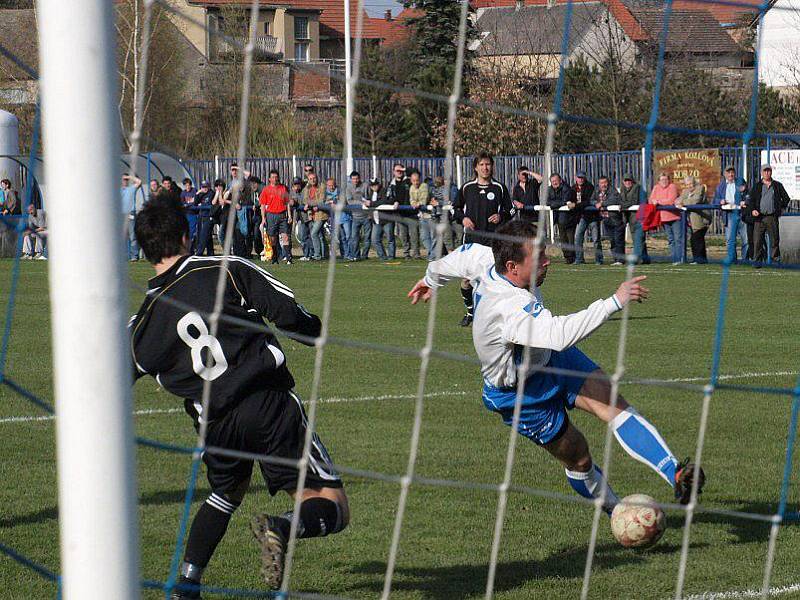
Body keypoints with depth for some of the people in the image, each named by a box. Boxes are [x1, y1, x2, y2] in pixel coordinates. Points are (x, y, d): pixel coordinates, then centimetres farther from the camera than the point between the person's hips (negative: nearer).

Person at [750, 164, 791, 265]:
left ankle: (775, 259, 12)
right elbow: (752, 199, 7)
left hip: (772, 217, 0)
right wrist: (753, 210, -10)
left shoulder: (777, 185, 11)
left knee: (774, 240, 2)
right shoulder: (757, 186, 10)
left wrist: (781, 209, 11)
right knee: (757, 240, -5)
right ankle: (757, 260, 0)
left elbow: (786, 198, 19)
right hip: (759, 217, 0)